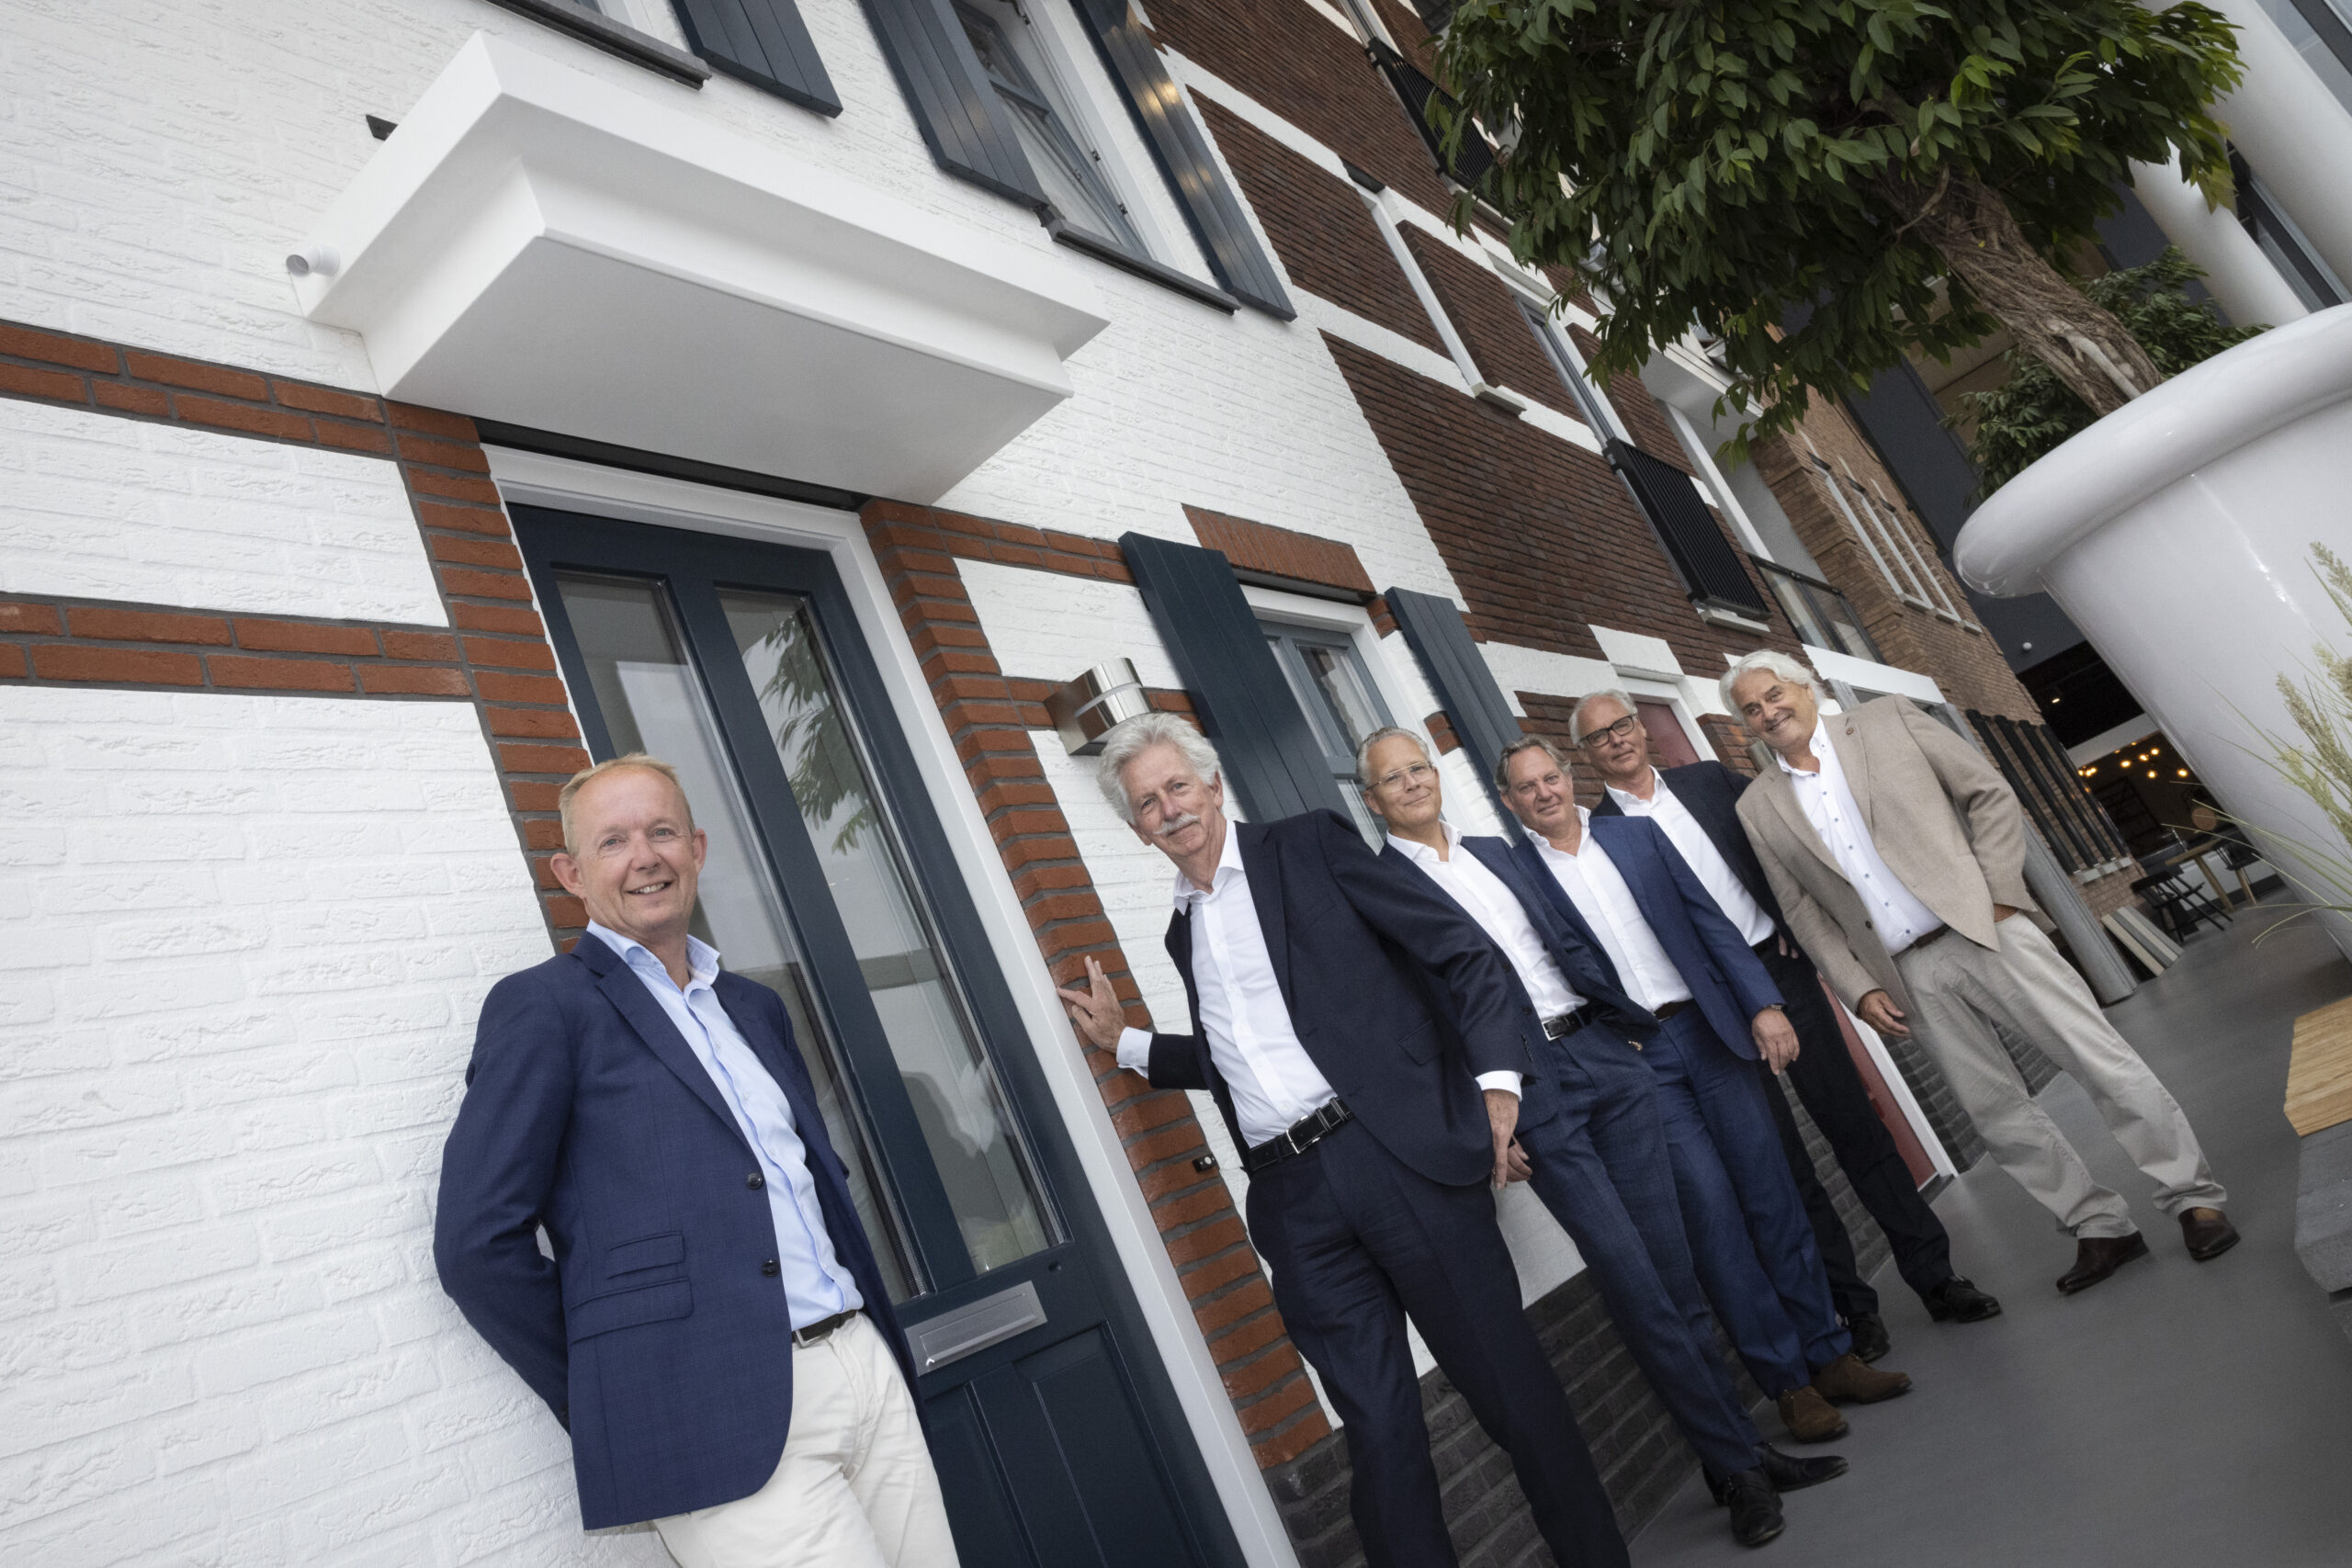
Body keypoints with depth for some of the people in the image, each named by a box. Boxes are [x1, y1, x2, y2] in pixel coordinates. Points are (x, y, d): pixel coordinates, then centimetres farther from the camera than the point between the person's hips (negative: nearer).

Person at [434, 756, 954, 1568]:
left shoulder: (757, 1008, 16)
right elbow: (477, 1242, -8)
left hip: (872, 1374, 6)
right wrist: (608, 1400, -2)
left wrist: (873, 1339, 10)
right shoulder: (543, 1006, -4)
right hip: (720, 1427, -6)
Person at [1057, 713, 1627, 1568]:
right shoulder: (1181, 927, 17)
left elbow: (1461, 947, -4)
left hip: (1396, 1153, -4)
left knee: (1507, 1376, 6)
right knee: (1378, 1425, 7)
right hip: (1295, 1200, 4)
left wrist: (1497, 1074, -14)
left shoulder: (1309, 845, 1)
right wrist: (1122, 1039, 23)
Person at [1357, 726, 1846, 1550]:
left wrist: (1628, 1018, 14)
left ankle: (1745, 1448, 21)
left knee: (1672, 1264, 9)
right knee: (1631, 1280, -4)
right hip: (1527, 1084, -5)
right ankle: (1735, 1464, 10)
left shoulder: (1494, 850, 15)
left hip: (1602, 1052, 6)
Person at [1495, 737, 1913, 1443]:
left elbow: (1708, 919, 7)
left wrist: (1762, 1003, -1)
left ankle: (1829, 1354, 20)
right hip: (1632, 1061, -3)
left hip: (1706, 1027, 4)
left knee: (1773, 1194, 7)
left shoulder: (1636, 833, 10)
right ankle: (1787, 1380, 8)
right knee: (1711, 1210, -4)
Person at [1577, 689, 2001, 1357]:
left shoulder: (1707, 779, 8)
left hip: (1781, 970, 3)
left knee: (1855, 1124, 7)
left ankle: (1934, 1276, 19)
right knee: (1785, 1164, 4)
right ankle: (1853, 1306, 16)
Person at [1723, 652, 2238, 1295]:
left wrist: (1999, 894, -6)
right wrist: (1860, 990, 0)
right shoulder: (1759, 810, 7)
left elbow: (1991, 794, 3)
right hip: (1910, 973, 2)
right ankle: (2100, 1228, 21)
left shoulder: (1887, 719, 3)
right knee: (1999, 1112, 6)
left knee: (2104, 1062, -2)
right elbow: (1804, 912, 8)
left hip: (1980, 928, -2)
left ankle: (2194, 1198, 15)